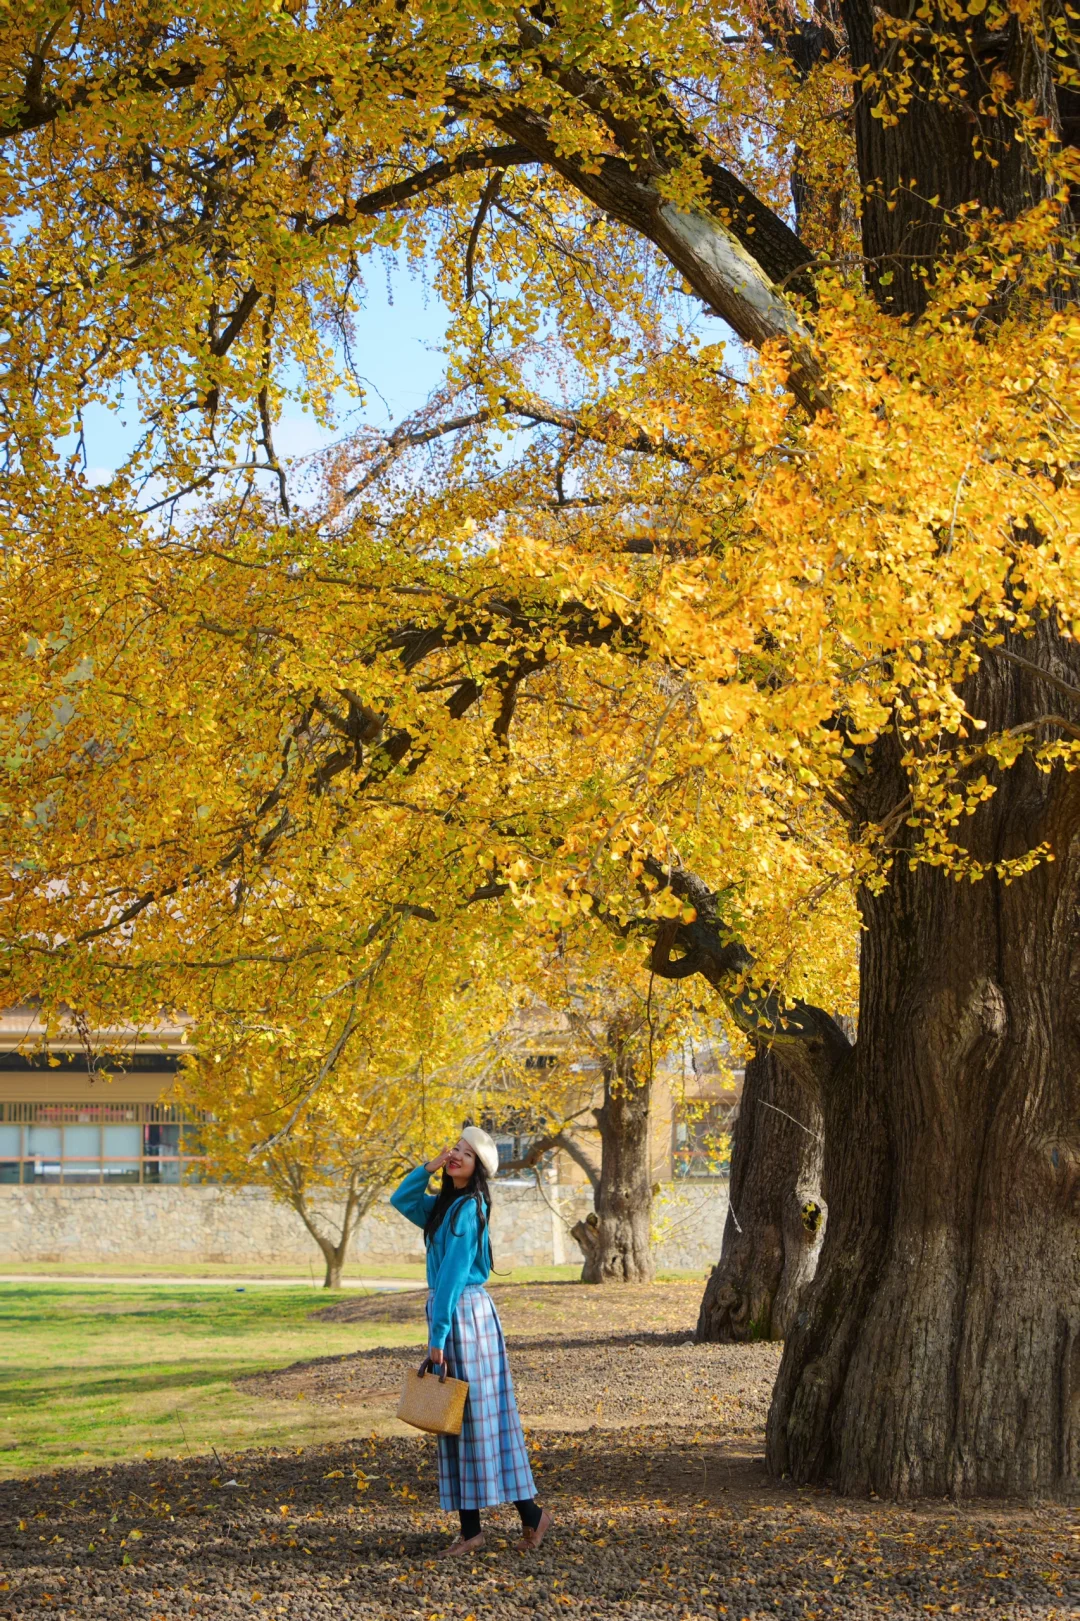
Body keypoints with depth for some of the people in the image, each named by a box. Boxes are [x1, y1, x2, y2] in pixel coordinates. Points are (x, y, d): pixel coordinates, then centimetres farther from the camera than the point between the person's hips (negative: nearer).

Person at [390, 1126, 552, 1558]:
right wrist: (429, 1167, 9)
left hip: (466, 1312, -9)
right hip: (445, 1310, 9)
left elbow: (453, 1273, -17)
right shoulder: (443, 1204, 12)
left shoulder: (468, 1210, -14)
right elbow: (401, 1200, 25)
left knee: (478, 1415, -4)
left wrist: (438, 1336, -19)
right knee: (454, 1418, 9)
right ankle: (470, 1529, 12)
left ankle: (530, 1514, 5)